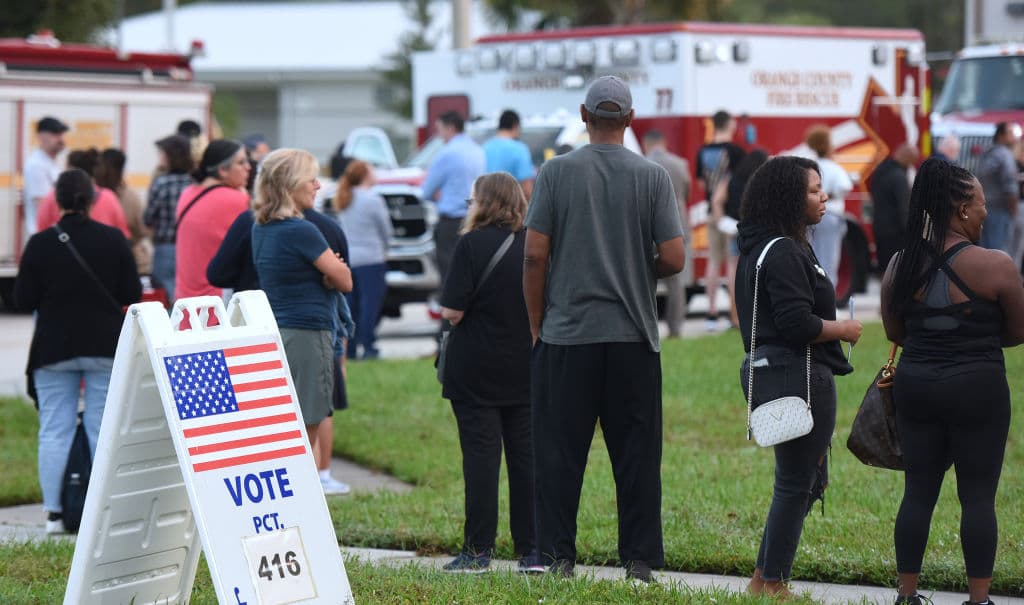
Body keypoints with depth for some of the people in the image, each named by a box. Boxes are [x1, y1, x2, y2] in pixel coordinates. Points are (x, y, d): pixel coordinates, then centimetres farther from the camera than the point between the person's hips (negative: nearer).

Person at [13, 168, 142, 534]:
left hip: (54, 350, 0)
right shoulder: (113, 240, -5)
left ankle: (55, 513, 0)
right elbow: (133, 294, -1)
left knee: (54, 431, 4)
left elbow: (23, 301, -4)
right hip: (106, 347, 1)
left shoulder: (40, 245, -8)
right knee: (103, 429, 5)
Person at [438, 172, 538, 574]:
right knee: (526, 455, 7)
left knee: (481, 457, 0)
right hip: (526, 370, 4)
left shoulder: (472, 244, -12)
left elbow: (452, 311, -15)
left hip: (477, 370, -4)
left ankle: (478, 550, 3)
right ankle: (532, 551, 7)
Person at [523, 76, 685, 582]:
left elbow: (535, 255, -4)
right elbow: (673, 258, -4)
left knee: (559, 451, 5)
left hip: (567, 333, 0)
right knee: (636, 453, 5)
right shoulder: (653, 177, -1)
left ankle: (559, 556, 5)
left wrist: (537, 325, 7)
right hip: (633, 335, 1)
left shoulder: (556, 172, -2)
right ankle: (640, 559, 5)